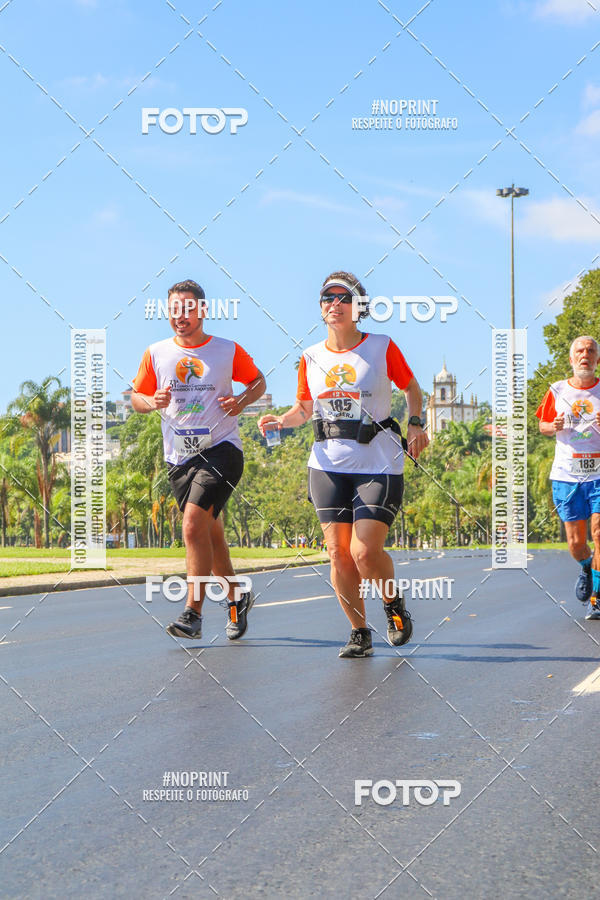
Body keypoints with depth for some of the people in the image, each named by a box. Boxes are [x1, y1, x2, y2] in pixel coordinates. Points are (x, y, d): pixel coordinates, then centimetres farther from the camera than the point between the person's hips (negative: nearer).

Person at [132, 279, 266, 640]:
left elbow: (258, 381, 14)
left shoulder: (228, 350, 0)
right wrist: (152, 402, -10)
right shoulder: (156, 353, 6)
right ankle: (237, 597, 34)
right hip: (179, 457, 4)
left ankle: (193, 614, -18)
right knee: (211, 534, 13)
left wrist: (242, 400, -7)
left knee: (194, 525, -20)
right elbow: (136, 397, 13)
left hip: (221, 450, -4)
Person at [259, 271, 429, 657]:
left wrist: (416, 423, -4)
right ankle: (360, 633, 15)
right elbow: (304, 408, 18)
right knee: (338, 554, -1)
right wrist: (281, 420, -2)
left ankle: (395, 603, 18)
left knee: (364, 553, -13)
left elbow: (412, 387, 12)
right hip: (328, 465, 3)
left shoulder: (382, 347, -2)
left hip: (379, 465, -3)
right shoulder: (311, 357, 7)